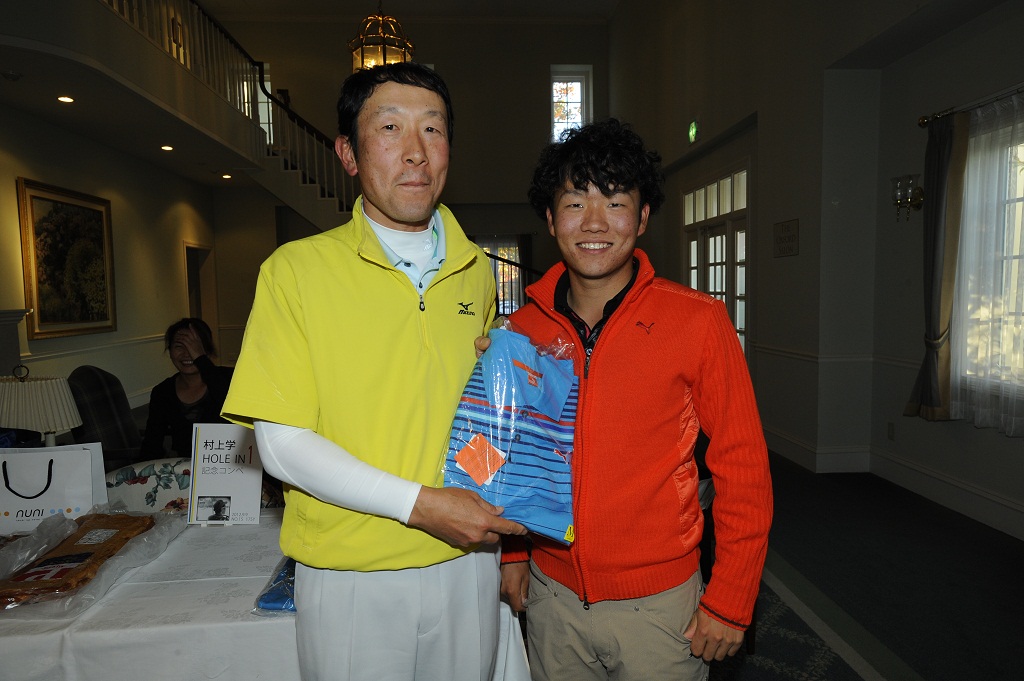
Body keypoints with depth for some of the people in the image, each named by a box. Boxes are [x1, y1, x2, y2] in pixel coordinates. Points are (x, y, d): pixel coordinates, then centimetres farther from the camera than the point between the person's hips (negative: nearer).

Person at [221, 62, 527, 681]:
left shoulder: (476, 271, 2)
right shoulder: (297, 269, -10)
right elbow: (282, 442, -13)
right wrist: (419, 504, -19)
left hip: (467, 564, 4)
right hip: (350, 576, -3)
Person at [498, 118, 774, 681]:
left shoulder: (697, 321, -13)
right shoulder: (522, 328, -4)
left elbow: (743, 469, -8)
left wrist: (730, 602, -7)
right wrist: (511, 550, 9)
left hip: (658, 603, -3)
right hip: (550, 594, 3)